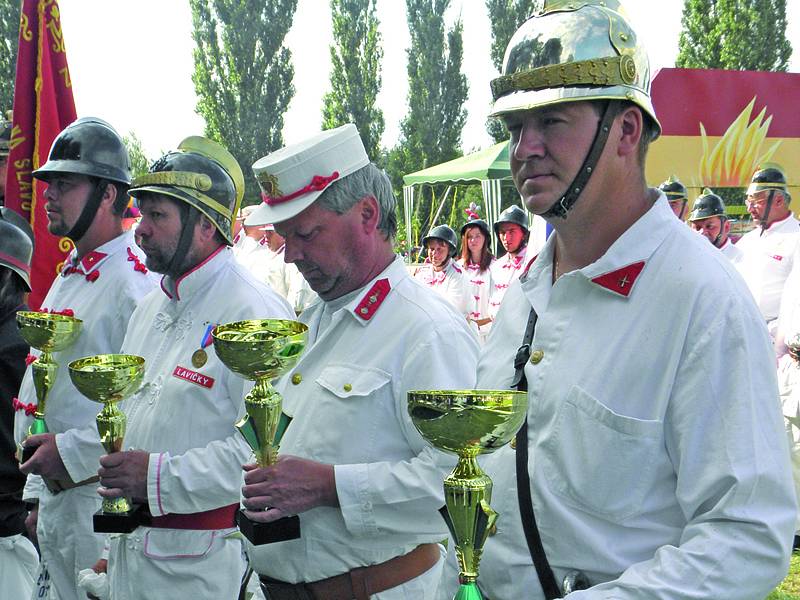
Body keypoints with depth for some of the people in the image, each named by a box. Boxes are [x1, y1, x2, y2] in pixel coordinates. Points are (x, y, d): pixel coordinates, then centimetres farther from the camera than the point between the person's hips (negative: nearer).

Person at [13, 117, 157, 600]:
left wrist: (73, 451, -22)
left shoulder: (139, 282, -17)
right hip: (55, 501, 9)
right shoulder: (67, 278, 14)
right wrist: (37, 493, 20)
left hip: (104, 503, -9)